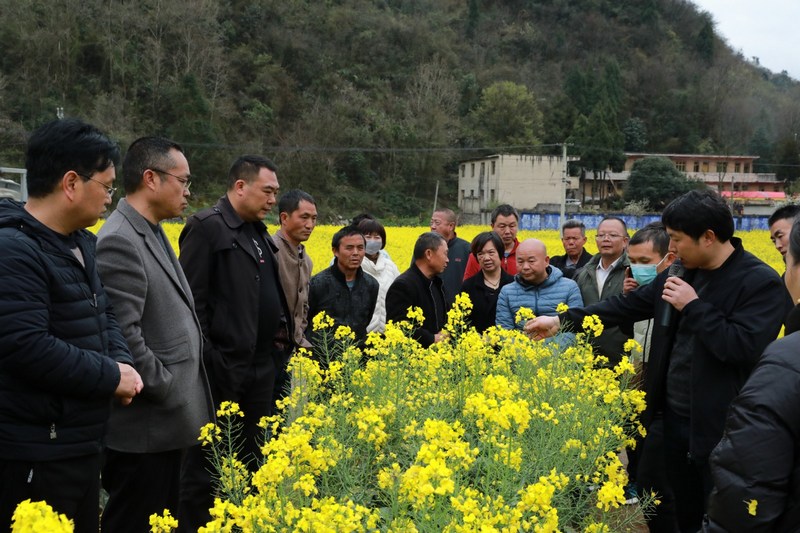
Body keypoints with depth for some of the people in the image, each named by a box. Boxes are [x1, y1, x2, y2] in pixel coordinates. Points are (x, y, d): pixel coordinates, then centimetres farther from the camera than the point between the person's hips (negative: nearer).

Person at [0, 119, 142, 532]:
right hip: (34, 458, -10)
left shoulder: (78, 243, 10)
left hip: (81, 445, 10)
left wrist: (121, 361, -3)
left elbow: (102, 316, 18)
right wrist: (111, 376, -18)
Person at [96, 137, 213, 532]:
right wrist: (167, 392, -17)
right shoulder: (119, 242, -20)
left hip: (166, 422, 10)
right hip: (142, 427, -10)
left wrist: (178, 397, 14)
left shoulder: (152, 233, 12)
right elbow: (123, 336, -25)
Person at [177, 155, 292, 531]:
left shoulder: (259, 232, 16)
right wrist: (204, 359, -18)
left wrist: (282, 329, 10)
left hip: (260, 367, 9)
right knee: (206, 461, 0)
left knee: (252, 457, 16)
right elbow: (191, 298, -15)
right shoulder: (206, 227, -10)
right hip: (221, 369, -8)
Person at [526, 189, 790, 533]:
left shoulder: (762, 282, -16)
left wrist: (693, 306, -19)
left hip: (719, 428, -7)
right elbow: (627, 306, 11)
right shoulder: (681, 273, 7)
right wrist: (563, 319, 5)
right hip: (673, 416, 7)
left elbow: (744, 347, -27)